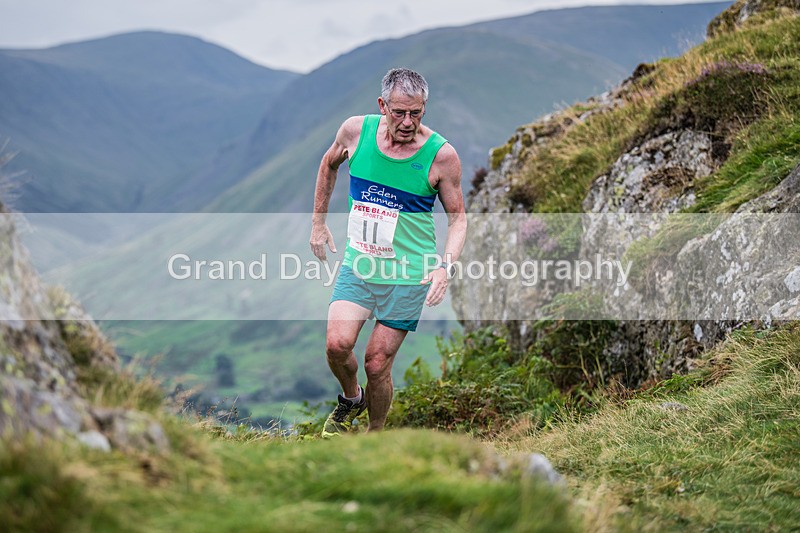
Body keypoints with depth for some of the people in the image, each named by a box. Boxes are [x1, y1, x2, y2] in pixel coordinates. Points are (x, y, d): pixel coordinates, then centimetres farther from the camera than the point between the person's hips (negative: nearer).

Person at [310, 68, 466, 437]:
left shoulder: (441, 155, -13)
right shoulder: (355, 130, -7)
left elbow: (458, 217, -2)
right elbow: (329, 165, 16)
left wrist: (445, 266, -17)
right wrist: (319, 222, 16)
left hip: (407, 276, -2)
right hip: (357, 265, 2)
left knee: (377, 365, -1)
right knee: (337, 344, -16)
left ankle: (375, 434, 26)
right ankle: (351, 398, 17)